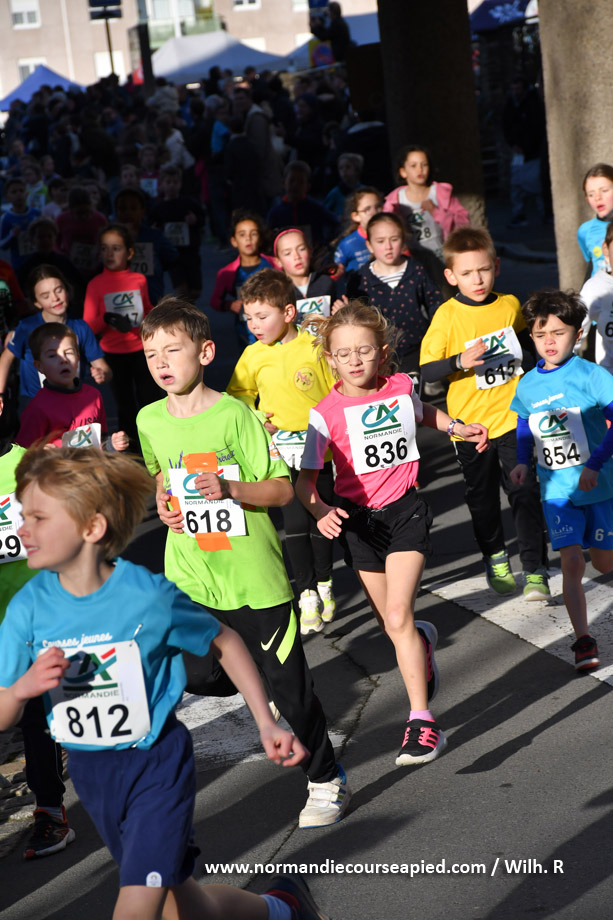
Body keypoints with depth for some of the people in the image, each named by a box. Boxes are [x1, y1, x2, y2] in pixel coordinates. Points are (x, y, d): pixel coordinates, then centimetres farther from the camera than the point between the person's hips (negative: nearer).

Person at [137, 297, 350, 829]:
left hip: (254, 576, -5)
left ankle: (327, 783, 20)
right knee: (190, 676, 5)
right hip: (189, 576, 5)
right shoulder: (150, 420, 3)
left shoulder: (236, 415, -13)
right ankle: (261, 686, 35)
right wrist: (165, 502, 4)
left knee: (289, 684, 1)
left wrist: (230, 489, -27)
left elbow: (282, 489, -11)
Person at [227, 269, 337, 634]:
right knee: (296, 523, -4)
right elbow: (239, 394, 14)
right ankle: (307, 594, 6)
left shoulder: (315, 347, -5)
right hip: (280, 451, 1)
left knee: (321, 520, 7)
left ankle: (325, 585, 26)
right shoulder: (253, 356, 1)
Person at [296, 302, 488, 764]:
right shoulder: (325, 414, -12)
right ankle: (424, 640, 51)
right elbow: (305, 479, -13)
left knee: (398, 618, -16)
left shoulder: (402, 387, -3)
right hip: (358, 519, 1)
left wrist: (458, 427, 9)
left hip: (405, 511, -1)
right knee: (393, 625, 13)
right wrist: (319, 510, -32)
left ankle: (422, 721, -12)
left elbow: (422, 412, 23)